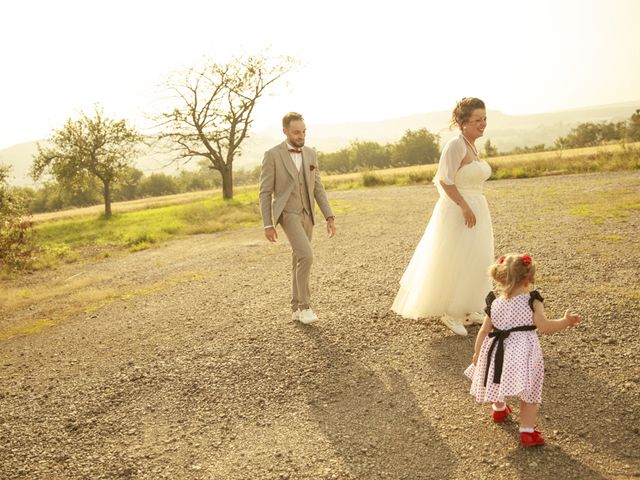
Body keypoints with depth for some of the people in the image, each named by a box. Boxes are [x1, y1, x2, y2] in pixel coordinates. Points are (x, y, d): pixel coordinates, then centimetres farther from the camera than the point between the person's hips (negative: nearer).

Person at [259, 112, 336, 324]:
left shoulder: (310, 153, 7)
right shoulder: (272, 155, -9)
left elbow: (317, 188, 8)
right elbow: (265, 193, -8)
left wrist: (330, 217, 1)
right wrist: (268, 225, -12)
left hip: (307, 214, 6)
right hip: (287, 213, -6)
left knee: (299, 261, 10)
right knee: (306, 256, -21)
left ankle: (297, 308, 21)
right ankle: (304, 305, -8)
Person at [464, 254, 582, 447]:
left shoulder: (495, 304, -1)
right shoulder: (532, 302, -12)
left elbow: (484, 331, 3)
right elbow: (544, 326, -17)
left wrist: (477, 353, 14)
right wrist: (566, 321, -3)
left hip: (498, 352, 4)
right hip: (524, 352, -4)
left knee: (498, 382, 29)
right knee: (529, 393, 9)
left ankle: (499, 409, 54)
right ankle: (527, 431, 6)